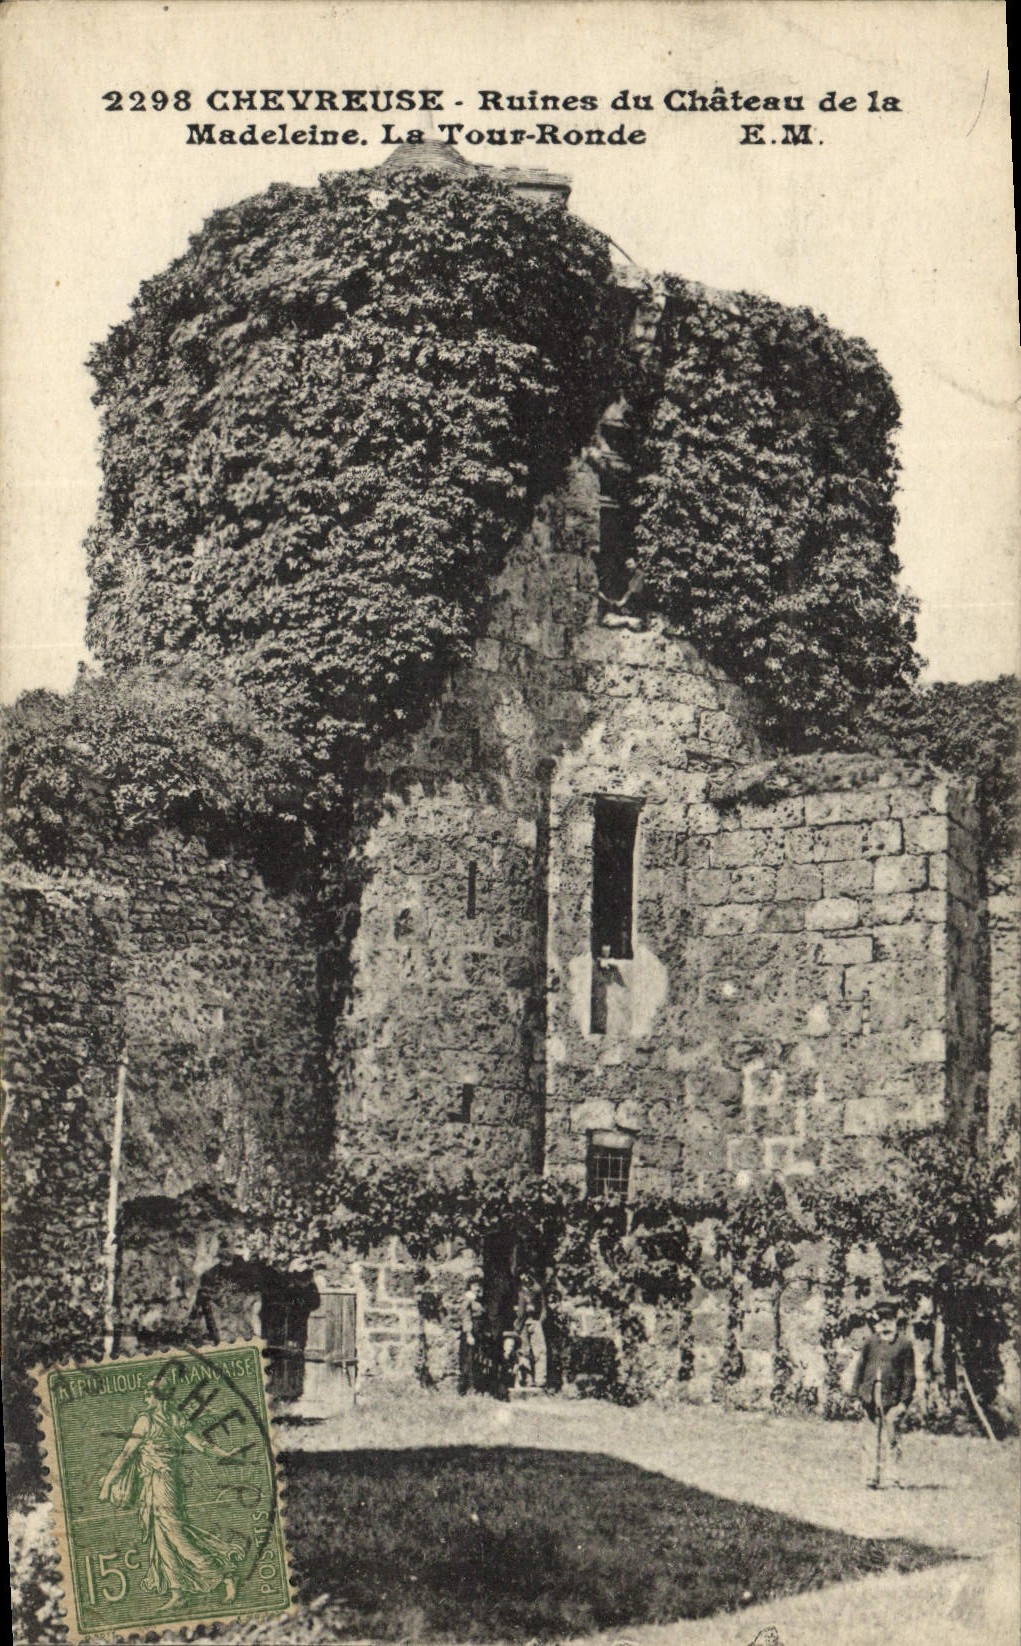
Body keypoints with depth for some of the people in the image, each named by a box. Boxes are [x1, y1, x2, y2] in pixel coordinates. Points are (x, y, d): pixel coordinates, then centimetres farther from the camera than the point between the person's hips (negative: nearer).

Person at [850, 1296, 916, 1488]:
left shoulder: (904, 1344, 2)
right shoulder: (870, 1343, 11)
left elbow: (909, 1375, 2)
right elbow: (860, 1368, 14)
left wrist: (904, 1401, -4)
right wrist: (856, 1393, 8)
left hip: (892, 1399, -3)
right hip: (871, 1398, 3)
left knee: (891, 1440, -3)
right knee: (872, 1439, 6)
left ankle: (892, 1478, 1)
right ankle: (872, 1477, 11)